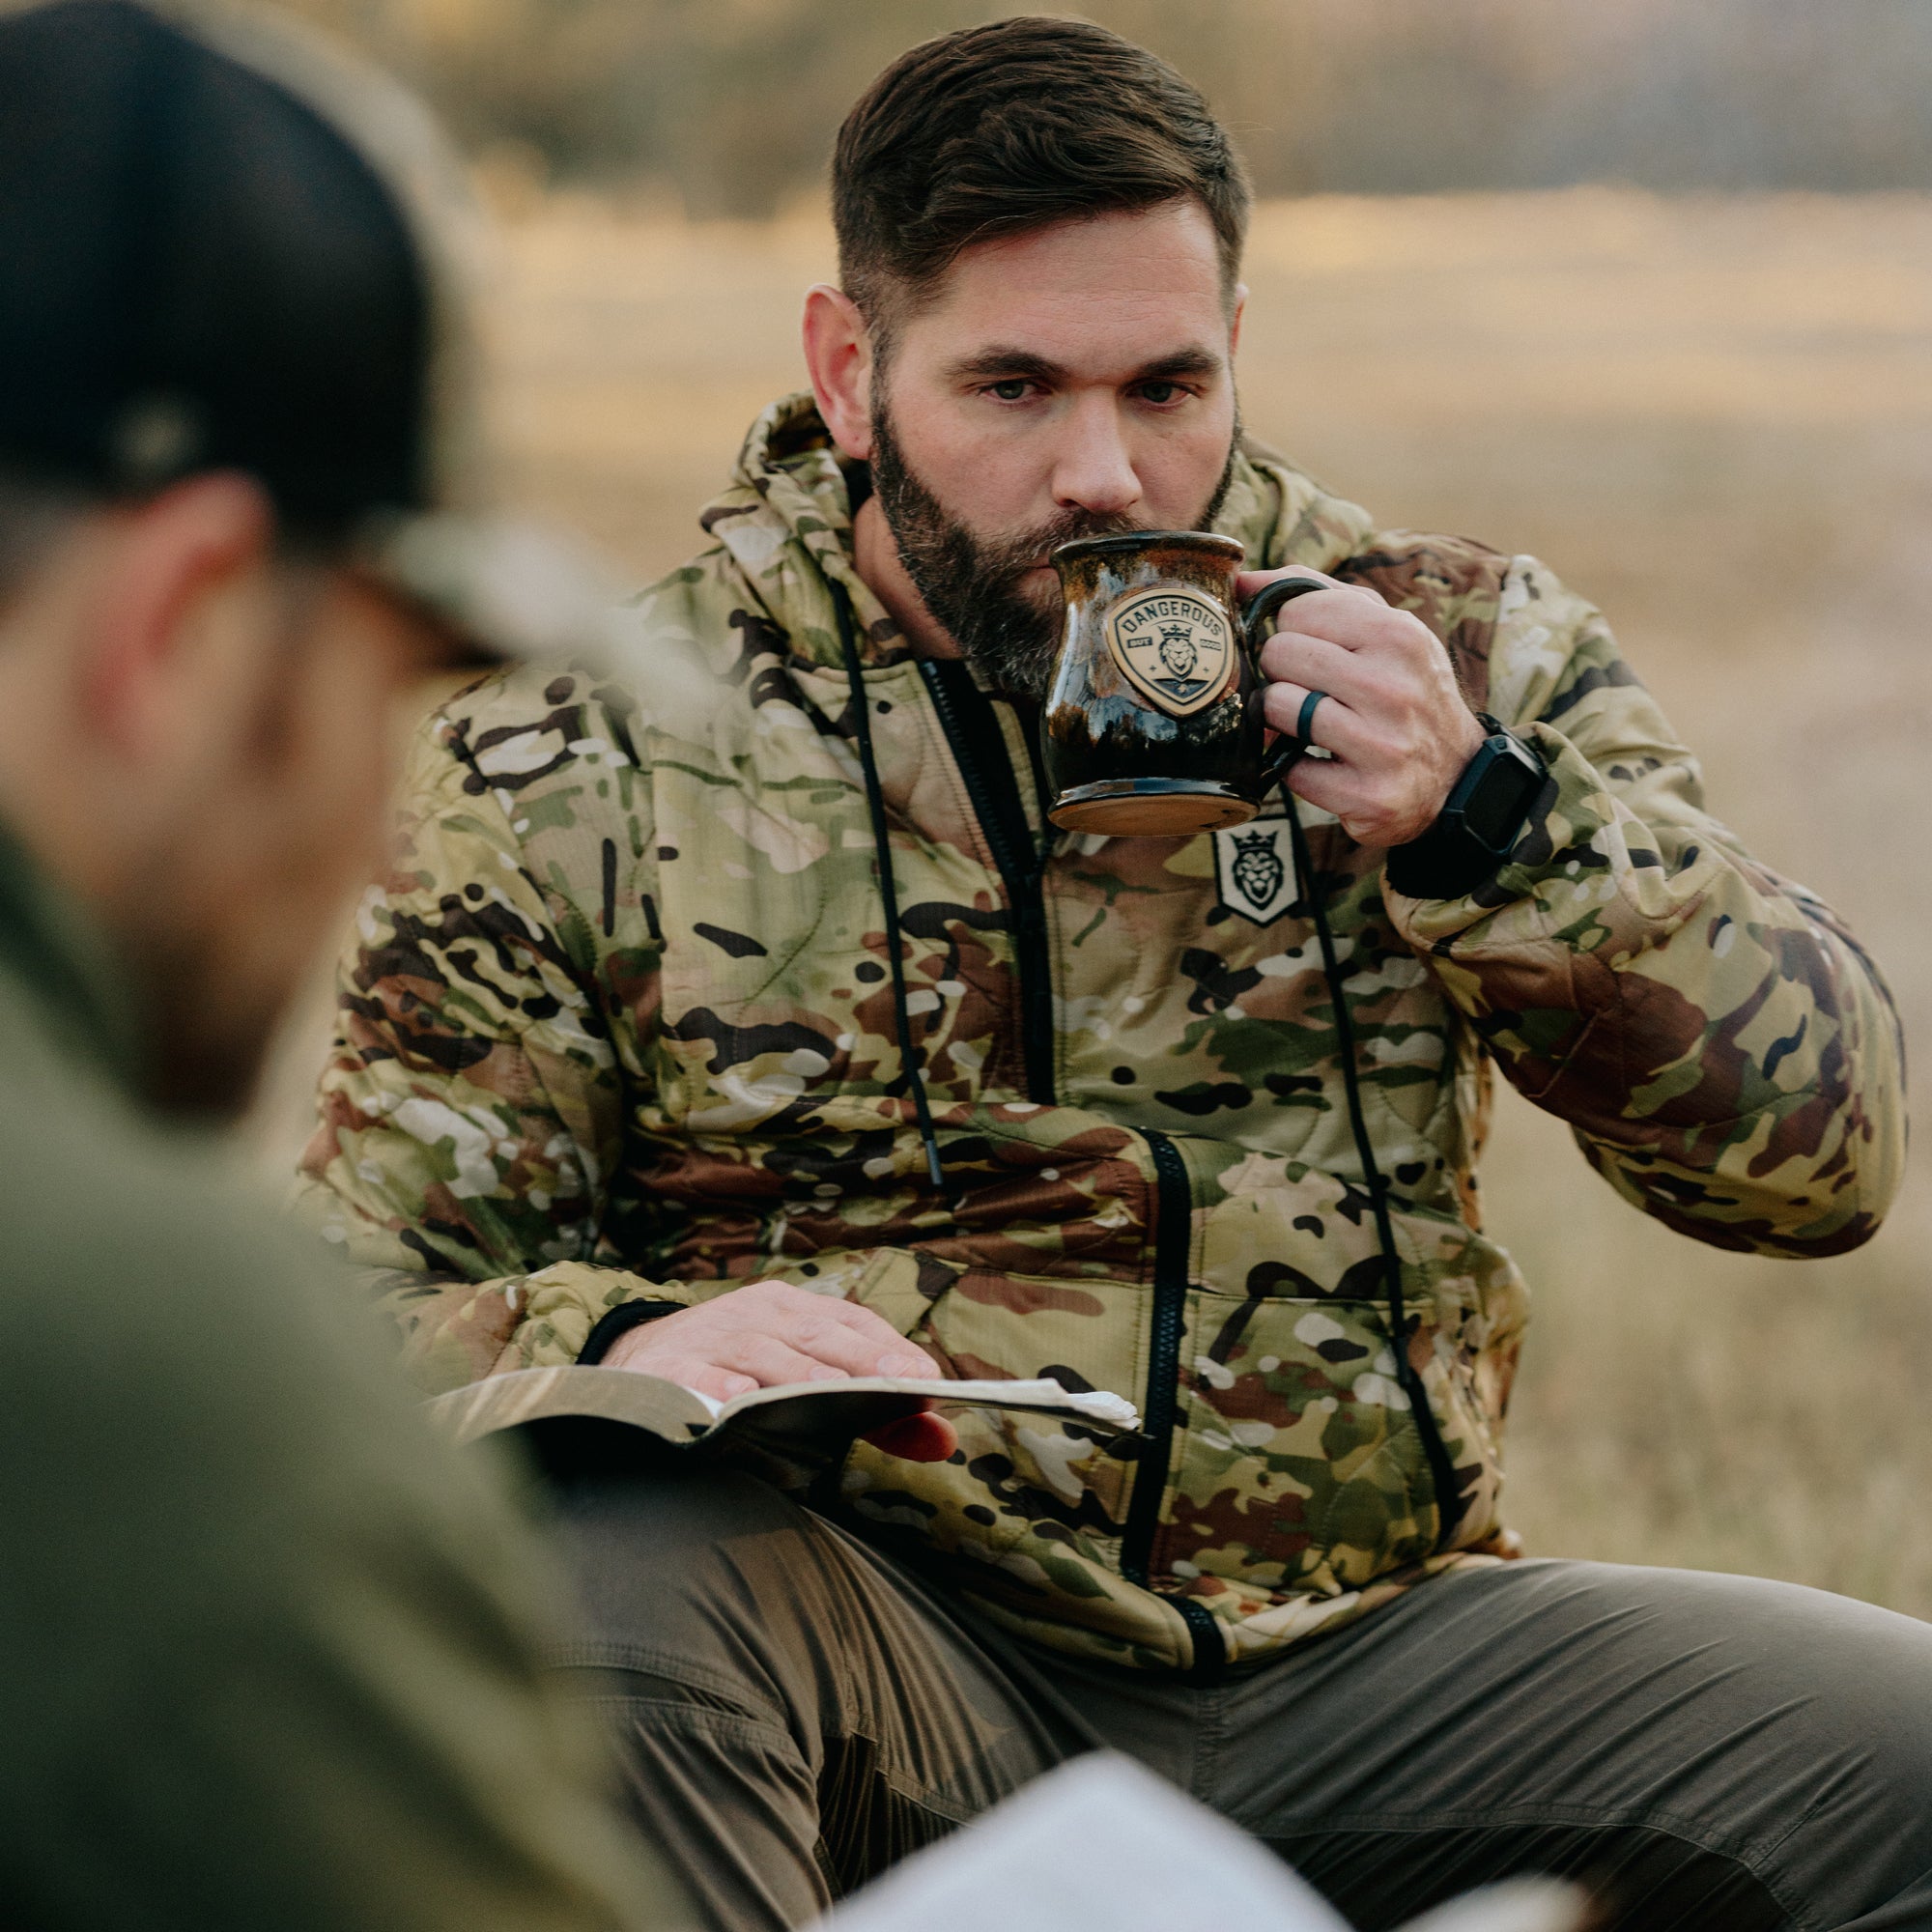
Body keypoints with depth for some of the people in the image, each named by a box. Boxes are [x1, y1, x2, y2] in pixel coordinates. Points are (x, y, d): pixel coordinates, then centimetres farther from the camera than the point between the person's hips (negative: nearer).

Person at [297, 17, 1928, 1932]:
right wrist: (624, 1344, -24)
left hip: (1364, 1651, 2)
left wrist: (1479, 822, -14)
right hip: (897, 1662, -2)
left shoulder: (1451, 645, 7)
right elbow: (360, 1323, 0)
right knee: (603, 1566, -36)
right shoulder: (576, 755, 2)